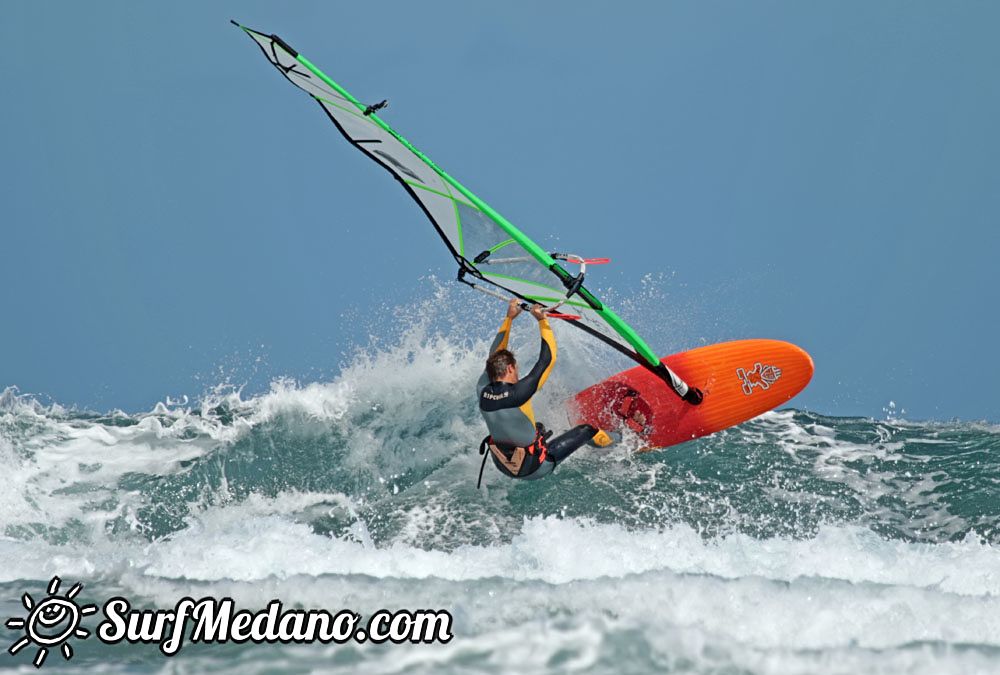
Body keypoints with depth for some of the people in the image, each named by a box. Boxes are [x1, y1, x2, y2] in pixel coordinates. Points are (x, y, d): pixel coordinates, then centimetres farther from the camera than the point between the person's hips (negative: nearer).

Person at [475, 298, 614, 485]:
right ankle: (609, 443, 42)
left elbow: (494, 356, 3)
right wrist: (542, 320, -16)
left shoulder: (482, 390, -15)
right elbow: (548, 358, -24)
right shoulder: (517, 393, -32)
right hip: (533, 468, -6)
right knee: (586, 430, 14)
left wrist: (509, 318, 8)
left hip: (502, 466, 6)